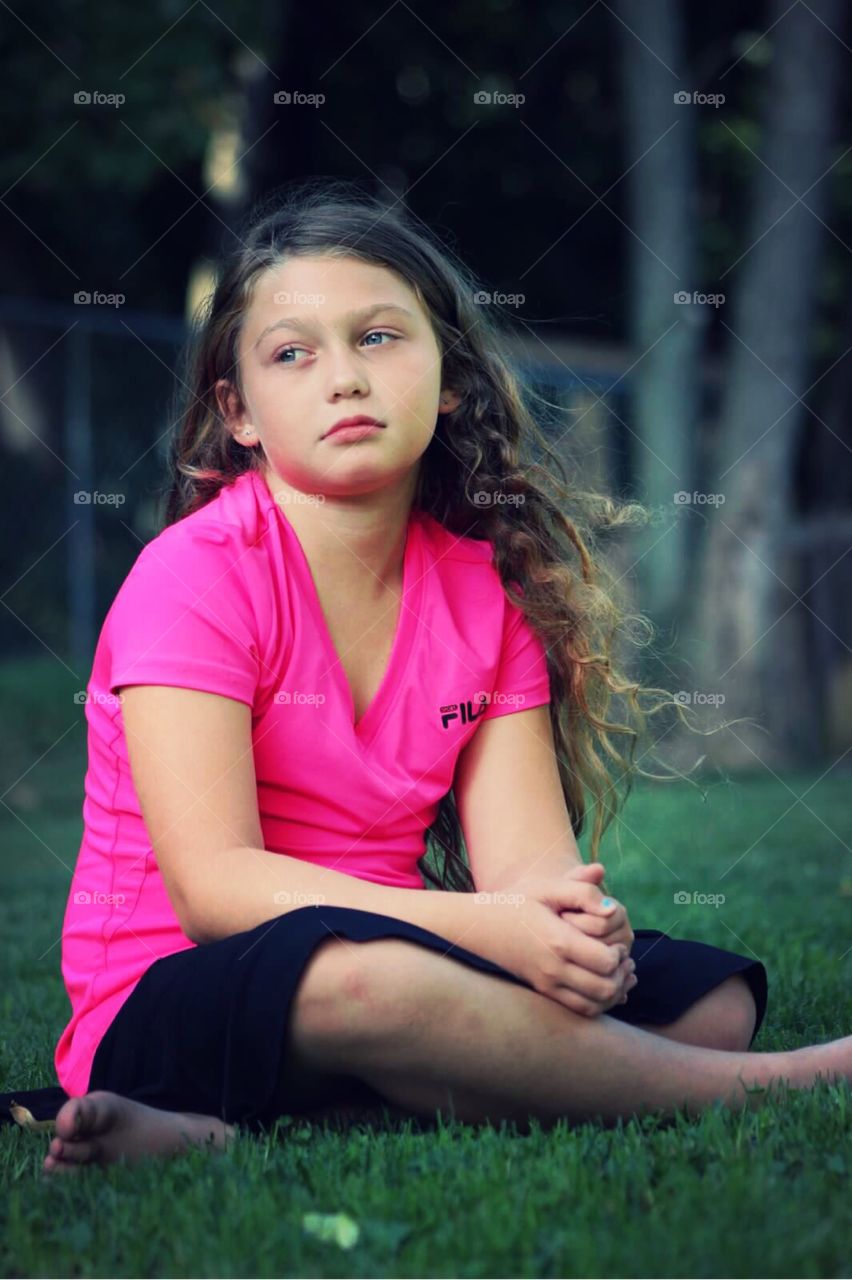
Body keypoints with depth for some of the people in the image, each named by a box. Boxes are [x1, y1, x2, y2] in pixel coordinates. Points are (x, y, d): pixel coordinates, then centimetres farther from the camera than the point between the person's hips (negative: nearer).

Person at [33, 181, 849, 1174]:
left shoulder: (488, 587, 6)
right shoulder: (196, 577, -12)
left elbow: (528, 851, -2)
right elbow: (215, 882, -21)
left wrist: (571, 918, -28)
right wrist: (487, 927, -32)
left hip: (397, 968, 7)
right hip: (173, 1007, -6)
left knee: (710, 992, -11)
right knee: (355, 974, -39)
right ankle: (762, 1087, -19)